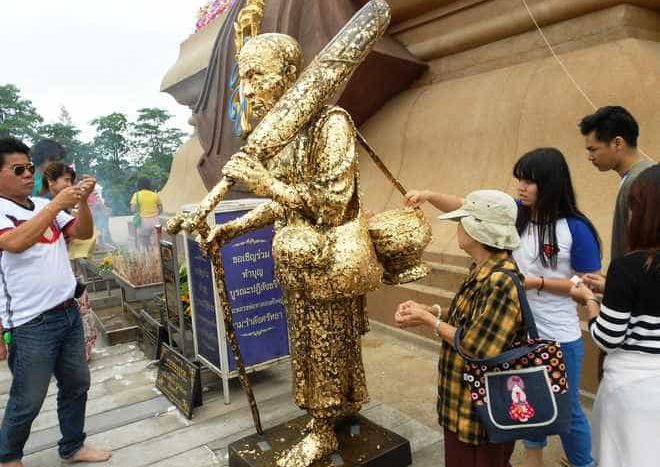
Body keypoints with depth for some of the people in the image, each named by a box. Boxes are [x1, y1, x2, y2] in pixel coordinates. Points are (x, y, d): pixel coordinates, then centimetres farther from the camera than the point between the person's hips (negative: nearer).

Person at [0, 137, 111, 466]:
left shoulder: (45, 206, 8)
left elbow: (84, 233, 5)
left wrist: (82, 202, -12)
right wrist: (57, 204, -27)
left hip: (68, 313, 6)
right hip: (31, 325, -6)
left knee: (77, 384, 18)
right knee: (27, 402, 8)